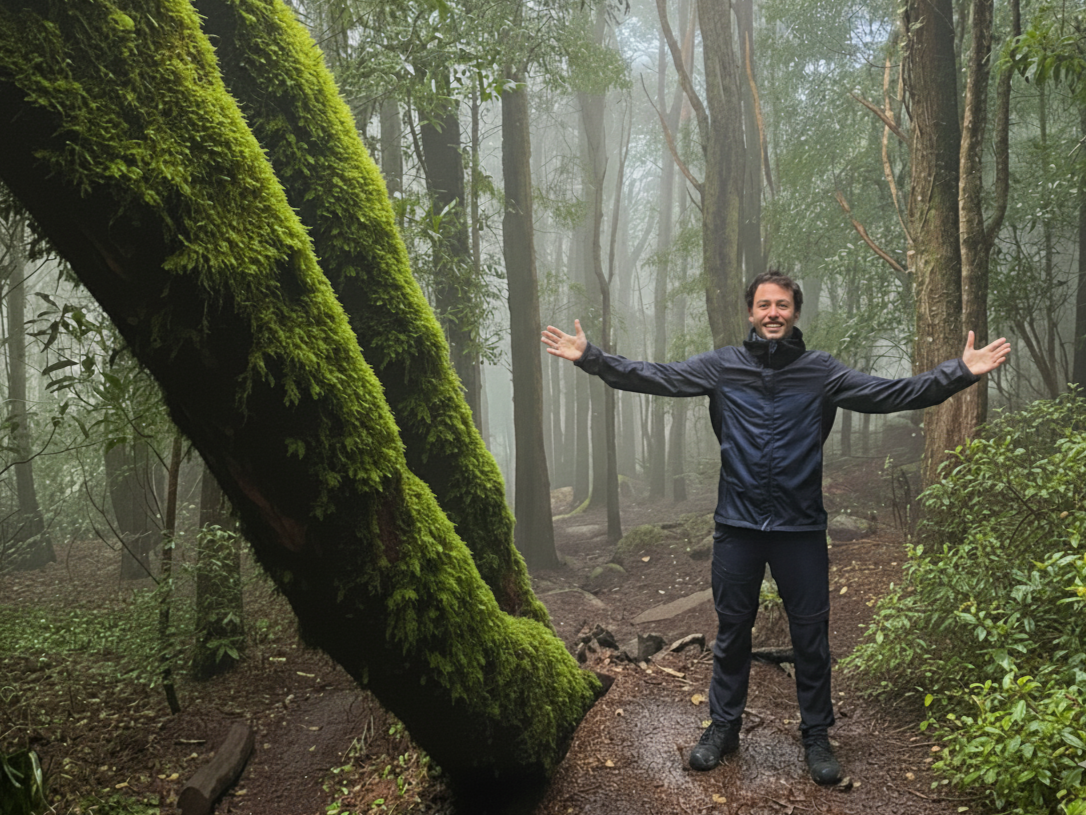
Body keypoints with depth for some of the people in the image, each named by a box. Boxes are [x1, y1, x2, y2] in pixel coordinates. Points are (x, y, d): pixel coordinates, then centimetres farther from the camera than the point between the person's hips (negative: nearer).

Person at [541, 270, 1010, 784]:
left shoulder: (822, 372, 1)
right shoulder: (721, 367, 2)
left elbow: (894, 395, -2)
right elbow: (652, 378, 0)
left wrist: (961, 372, -11)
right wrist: (588, 357, -6)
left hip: (801, 529, 0)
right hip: (736, 527, 1)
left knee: (811, 636, 9)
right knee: (731, 632, 14)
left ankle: (816, 736, 28)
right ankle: (723, 727, 32)